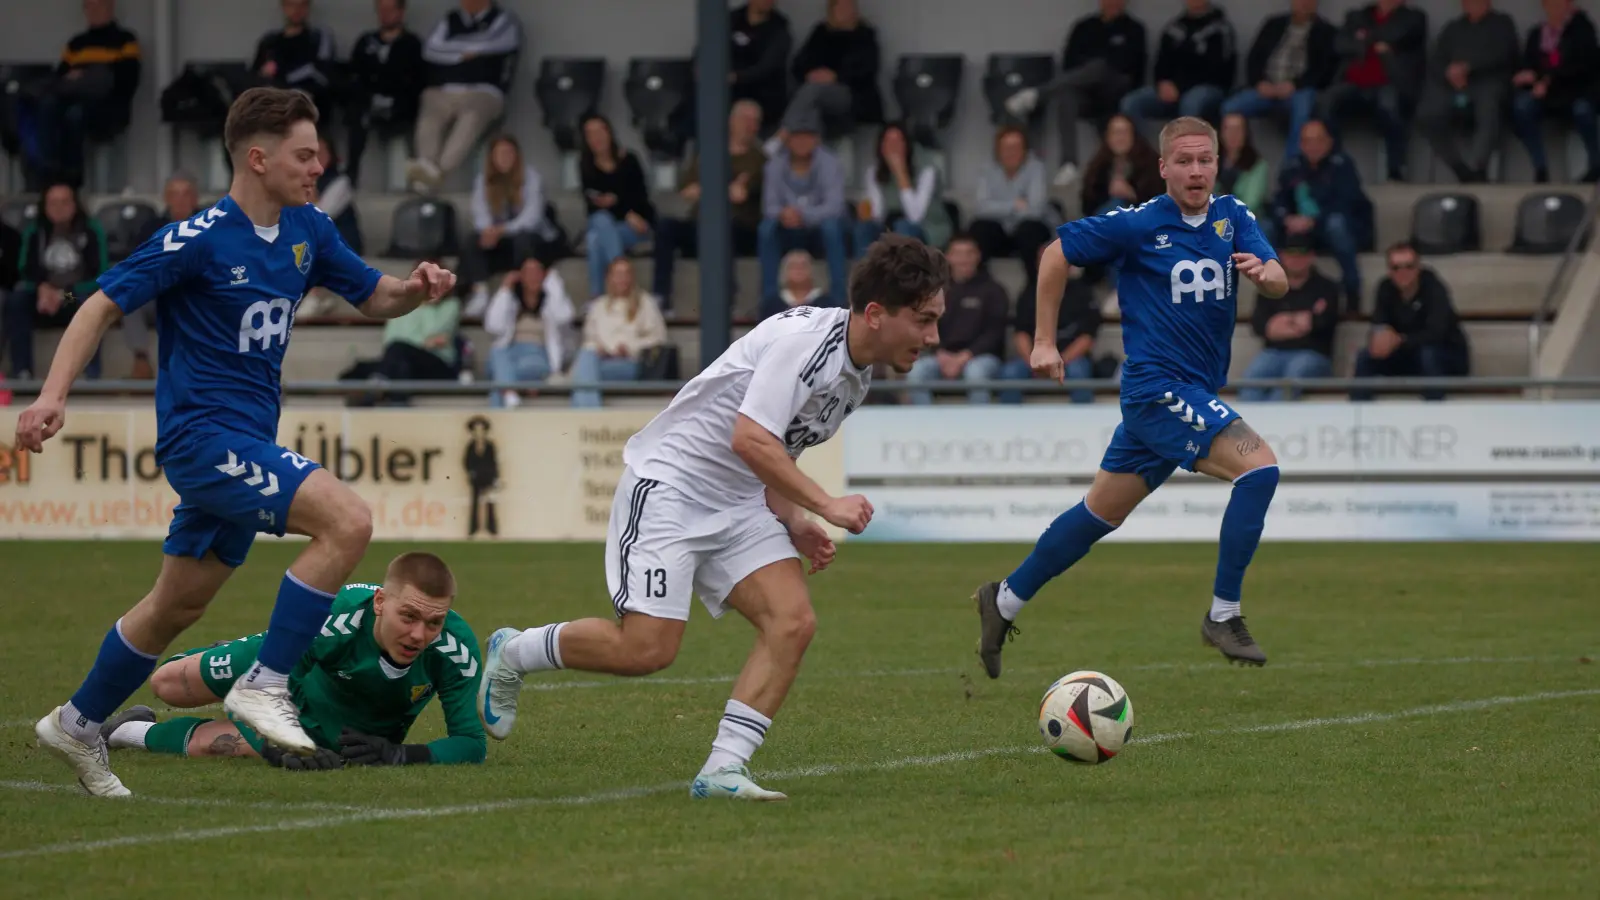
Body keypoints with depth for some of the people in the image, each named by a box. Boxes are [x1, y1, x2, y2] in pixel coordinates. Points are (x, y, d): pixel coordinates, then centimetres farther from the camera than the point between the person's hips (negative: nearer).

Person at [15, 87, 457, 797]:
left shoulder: (307, 231, 7)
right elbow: (104, 305, -10)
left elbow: (373, 297, 18)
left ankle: (78, 725, 32)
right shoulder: (199, 240, -14)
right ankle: (264, 685, -17)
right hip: (203, 434, -8)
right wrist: (53, 394, -21)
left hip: (247, 444, 8)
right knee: (347, 521, -24)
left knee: (179, 605, 17)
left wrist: (416, 287, -5)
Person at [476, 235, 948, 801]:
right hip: (669, 483, -9)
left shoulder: (857, 376, 9)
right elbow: (750, 440, -29)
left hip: (737, 502, 9)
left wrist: (793, 522, 6)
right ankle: (512, 654, 10)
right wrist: (826, 506, -25)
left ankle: (722, 771, -11)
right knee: (647, 648, -16)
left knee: (793, 622, -12)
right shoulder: (804, 339, -21)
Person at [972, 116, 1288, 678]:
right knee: (1259, 467, -22)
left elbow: (1280, 286, -3)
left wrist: (1263, 272, -27)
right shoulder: (1138, 224, -9)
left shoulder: (1233, 217, 6)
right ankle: (1223, 616, -16)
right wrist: (1044, 341, 0)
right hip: (1157, 384, -7)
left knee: (1102, 512, 16)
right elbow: (1057, 253, 0)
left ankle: (1005, 600, 30)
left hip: (1195, 390, 7)